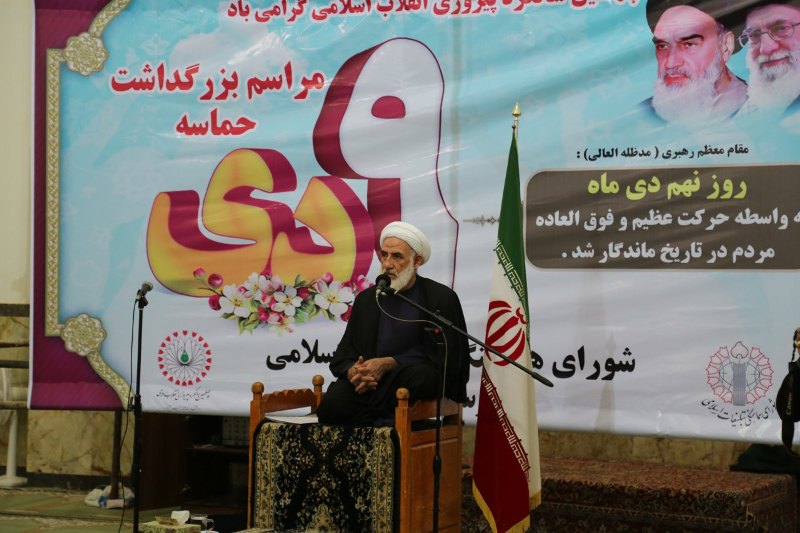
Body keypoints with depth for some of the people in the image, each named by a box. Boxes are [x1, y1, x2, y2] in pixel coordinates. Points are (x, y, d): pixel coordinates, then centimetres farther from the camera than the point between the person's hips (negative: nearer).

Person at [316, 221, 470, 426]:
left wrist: (388, 363, -13)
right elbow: (342, 356, 14)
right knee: (331, 405, -28)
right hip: (372, 383, 2)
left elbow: (445, 359, -4)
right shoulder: (366, 299, 17)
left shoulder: (443, 299, 3)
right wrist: (353, 372, -12)